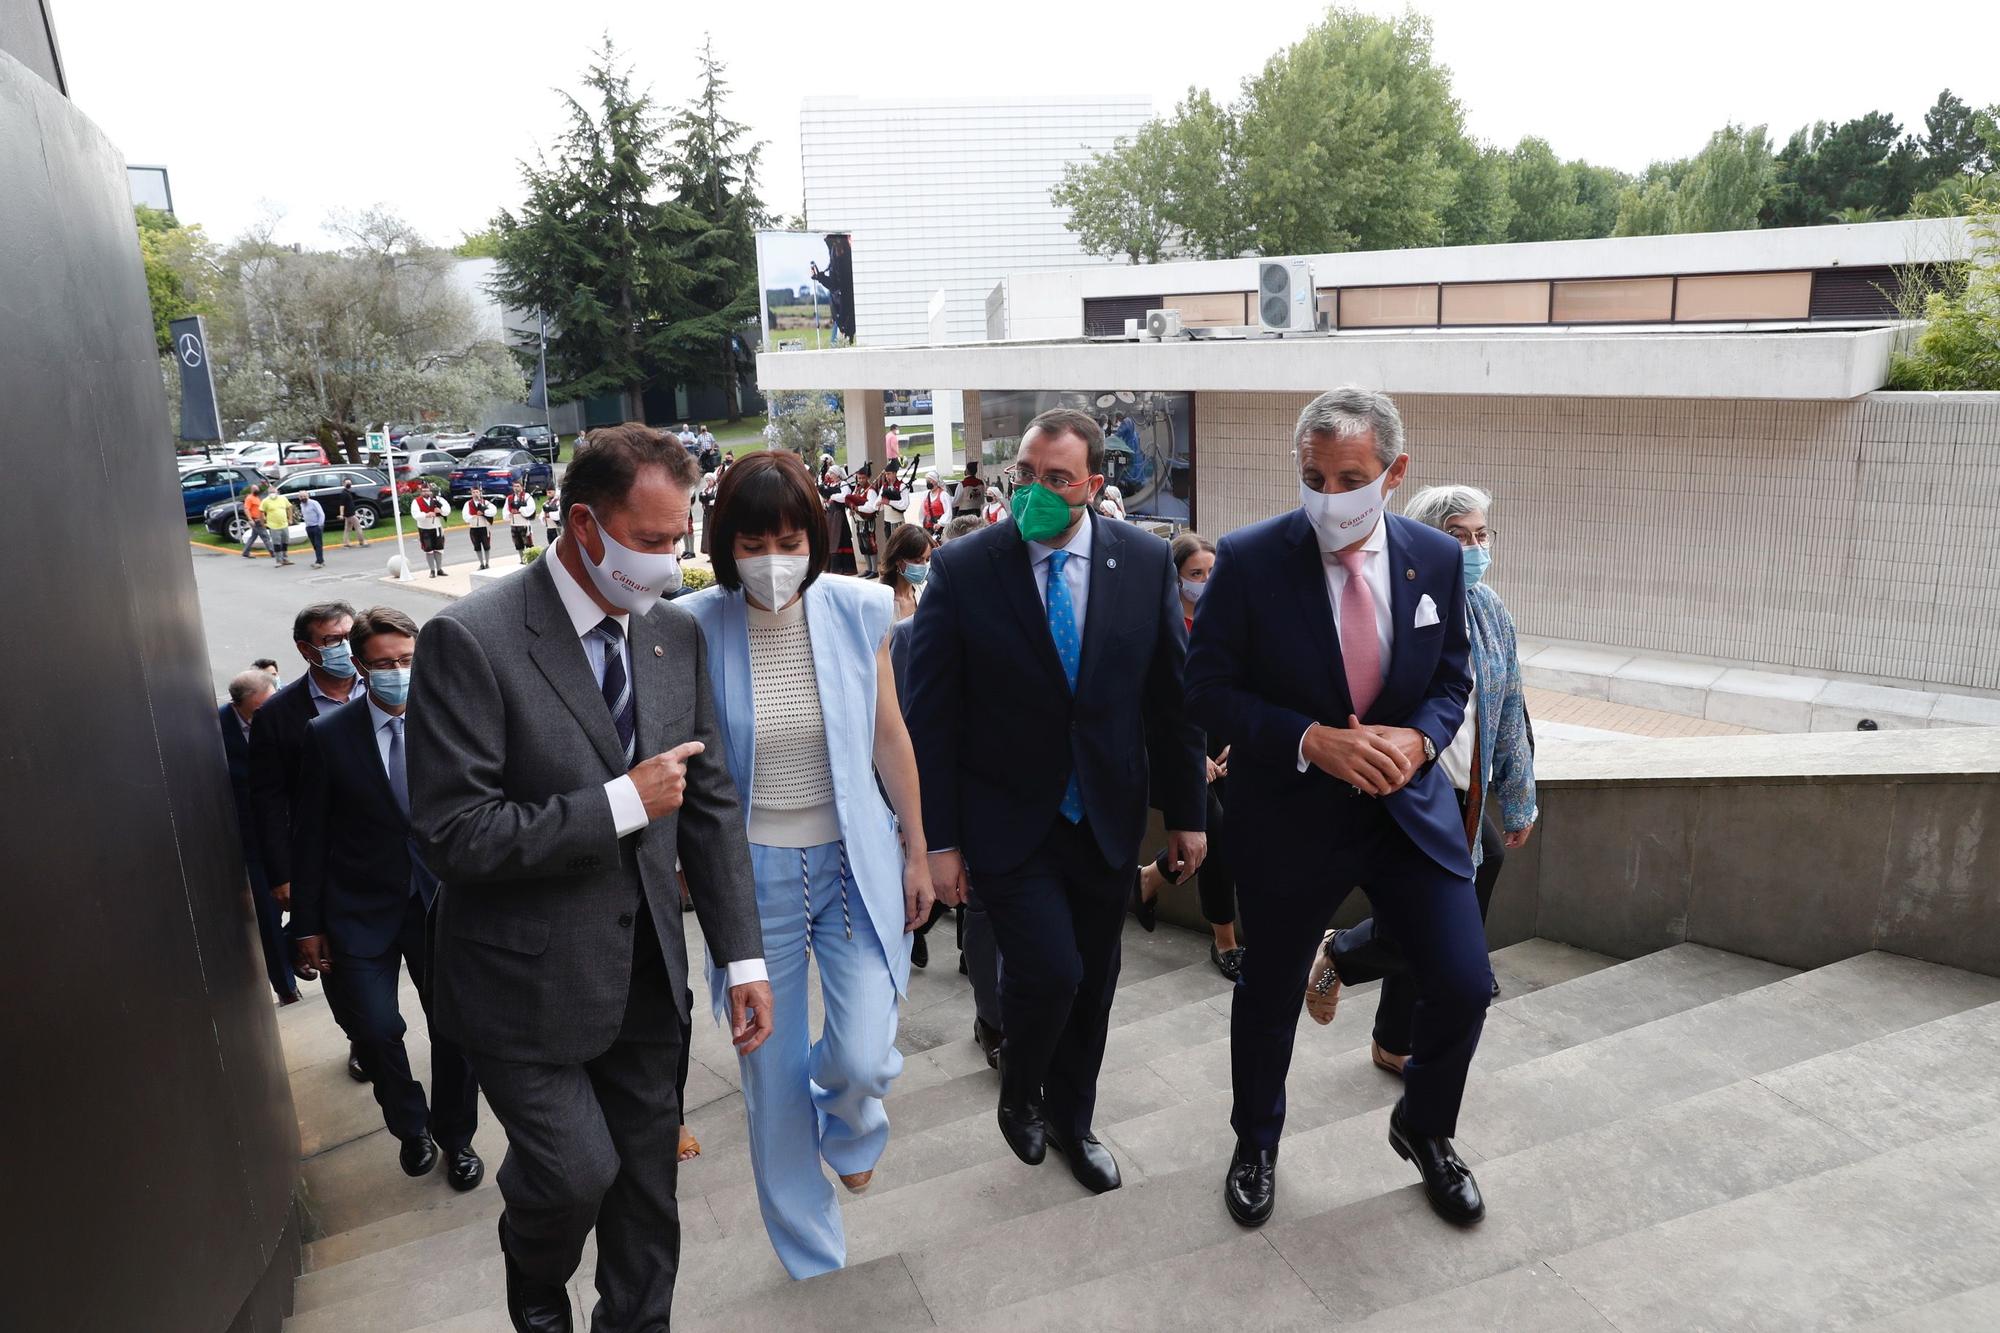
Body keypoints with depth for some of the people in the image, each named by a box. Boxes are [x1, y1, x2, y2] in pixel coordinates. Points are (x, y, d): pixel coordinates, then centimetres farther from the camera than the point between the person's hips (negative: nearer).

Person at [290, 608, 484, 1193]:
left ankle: (455, 1138, 31)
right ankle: (411, 1127, 30)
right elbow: (309, 836, -2)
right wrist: (307, 925, -1)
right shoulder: (328, 735, -7)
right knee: (374, 1030, -1)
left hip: (441, 903, 1)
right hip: (361, 909, -1)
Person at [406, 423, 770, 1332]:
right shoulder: (471, 640, -18)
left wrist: (743, 956, 0)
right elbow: (453, 833, -21)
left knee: (646, 1186, 16)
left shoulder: (676, 635, -1)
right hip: (528, 985, -5)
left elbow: (710, 803, 3)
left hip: (646, 976, 5)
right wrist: (621, 803, -23)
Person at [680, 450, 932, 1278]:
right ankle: (813, 1265, 36)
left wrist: (916, 852, 7)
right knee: (773, 1078, 10)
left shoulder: (857, 611, -8)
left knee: (864, 1060, -6)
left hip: (855, 860, 1)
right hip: (753, 870, 0)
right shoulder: (697, 626, -13)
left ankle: (845, 1122, 36)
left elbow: (889, 737, 3)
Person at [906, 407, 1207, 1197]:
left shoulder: (1146, 562, -5)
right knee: (1049, 972, -11)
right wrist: (939, 839, -9)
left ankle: (1070, 1118, 41)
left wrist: (1186, 812, 4)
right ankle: (1020, 1092, 24)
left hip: (1107, 817, 3)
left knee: (1093, 982, 15)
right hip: (1008, 822, -3)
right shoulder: (963, 569, -11)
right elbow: (931, 716, -9)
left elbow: (1172, 696, 1)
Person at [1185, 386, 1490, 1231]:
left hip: (1408, 806, 3)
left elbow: (1451, 680, 6)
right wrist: (1312, 741, -24)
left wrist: (1417, 739, -15)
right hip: (1288, 814, -2)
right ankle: (1255, 1144, 43)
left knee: (1463, 985, 0)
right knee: (1269, 994, 14)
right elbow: (1208, 689, -12)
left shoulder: (1437, 559, -4)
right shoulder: (1248, 561, -15)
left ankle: (1424, 1129, 33)